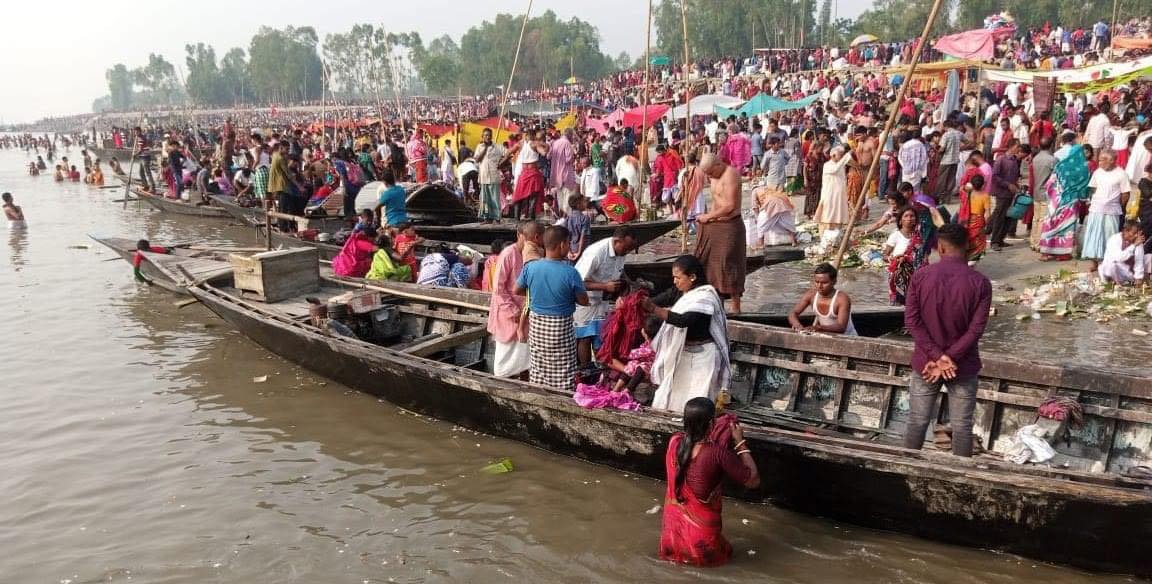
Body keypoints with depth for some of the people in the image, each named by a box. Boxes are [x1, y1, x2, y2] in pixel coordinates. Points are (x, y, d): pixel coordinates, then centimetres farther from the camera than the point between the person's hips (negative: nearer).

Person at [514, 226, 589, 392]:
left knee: (538, 369, 18)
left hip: (536, 324, 4)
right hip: (561, 328, -4)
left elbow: (517, 290, 5)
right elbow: (584, 301, -10)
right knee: (562, 373, 8)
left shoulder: (530, 267, -10)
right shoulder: (570, 273, -21)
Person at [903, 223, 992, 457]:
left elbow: (911, 320, -11)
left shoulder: (920, 276, -7)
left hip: (925, 362, 1)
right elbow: (976, 329, -14)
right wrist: (950, 358, -13)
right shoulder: (980, 283, -10)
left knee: (917, 421, 12)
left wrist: (937, 355, -13)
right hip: (963, 366, -1)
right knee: (962, 425, 10)